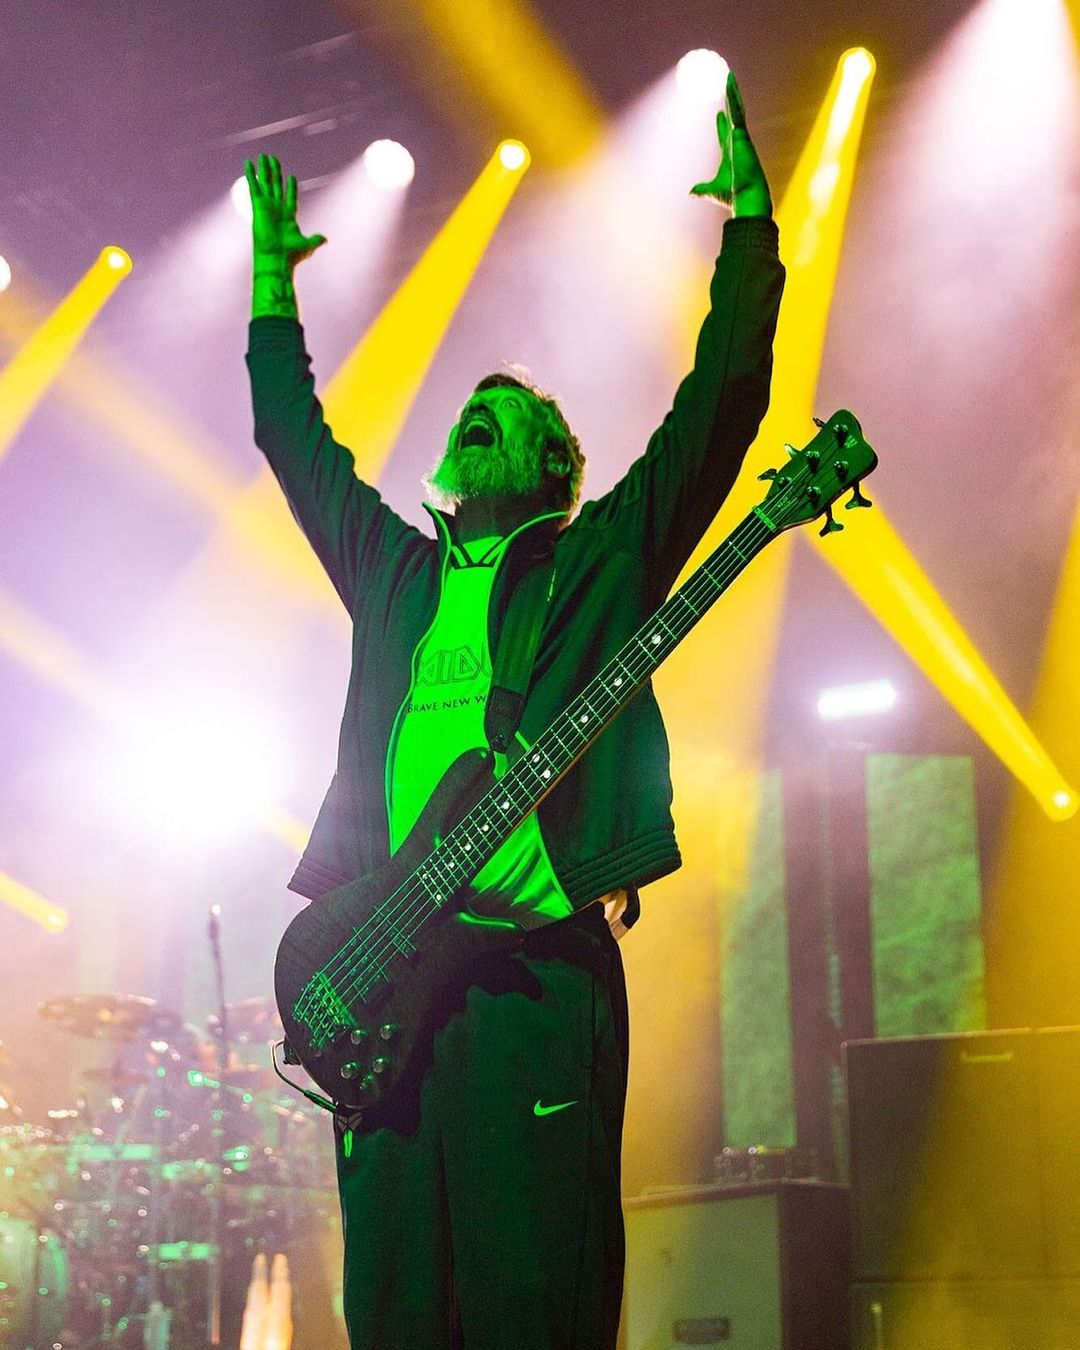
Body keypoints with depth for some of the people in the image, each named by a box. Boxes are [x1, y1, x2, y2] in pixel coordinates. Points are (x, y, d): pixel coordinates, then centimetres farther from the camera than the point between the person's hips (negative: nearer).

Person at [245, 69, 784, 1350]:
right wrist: (273, 282, 34)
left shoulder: (605, 560, 11)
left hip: (539, 965, -4)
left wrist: (751, 224, 1)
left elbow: (720, 404, 5)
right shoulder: (393, 569, 22)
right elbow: (294, 437, 32)